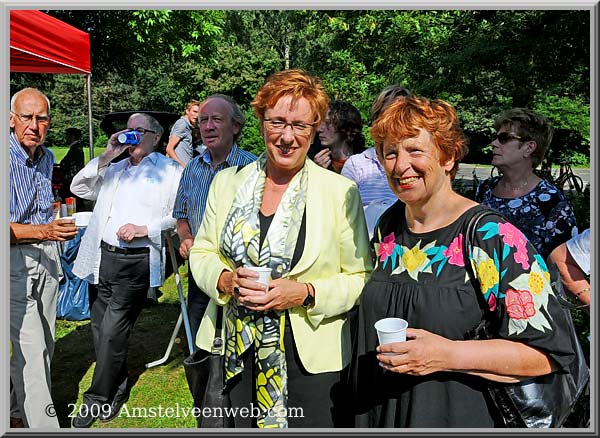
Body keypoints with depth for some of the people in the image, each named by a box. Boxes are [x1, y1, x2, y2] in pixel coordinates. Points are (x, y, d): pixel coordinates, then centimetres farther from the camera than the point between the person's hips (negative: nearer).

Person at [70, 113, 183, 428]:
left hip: (136, 263, -6)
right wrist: (105, 157, 4)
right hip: (101, 258, 6)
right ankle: (116, 389, 30)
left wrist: (145, 229, -15)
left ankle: (96, 399, 14)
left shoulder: (168, 169, 2)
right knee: (100, 328, 12)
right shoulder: (113, 169, 21)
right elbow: (79, 188, 13)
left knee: (112, 333, -4)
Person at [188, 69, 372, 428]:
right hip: (238, 356, 3)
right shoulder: (227, 183, 3)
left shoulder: (342, 192, -6)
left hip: (313, 359, -2)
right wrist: (226, 279, -12)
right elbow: (201, 252, 9)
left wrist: (306, 292, -19)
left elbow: (361, 278, -4)